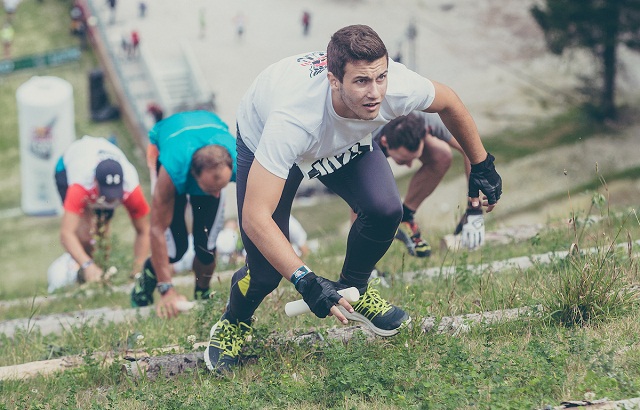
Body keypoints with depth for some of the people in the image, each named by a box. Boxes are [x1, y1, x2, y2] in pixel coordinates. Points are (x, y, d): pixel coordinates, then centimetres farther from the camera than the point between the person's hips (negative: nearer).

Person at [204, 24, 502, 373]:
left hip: (347, 141, 4)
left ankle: (353, 290, 10)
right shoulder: (292, 119, -47)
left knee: (385, 209, -21)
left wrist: (481, 165, 1)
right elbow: (256, 217, -46)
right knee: (267, 269, -11)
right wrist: (305, 282, -52)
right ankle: (233, 324, 25)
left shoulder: (398, 88, -35)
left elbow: (448, 102, -9)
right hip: (262, 141, -4)